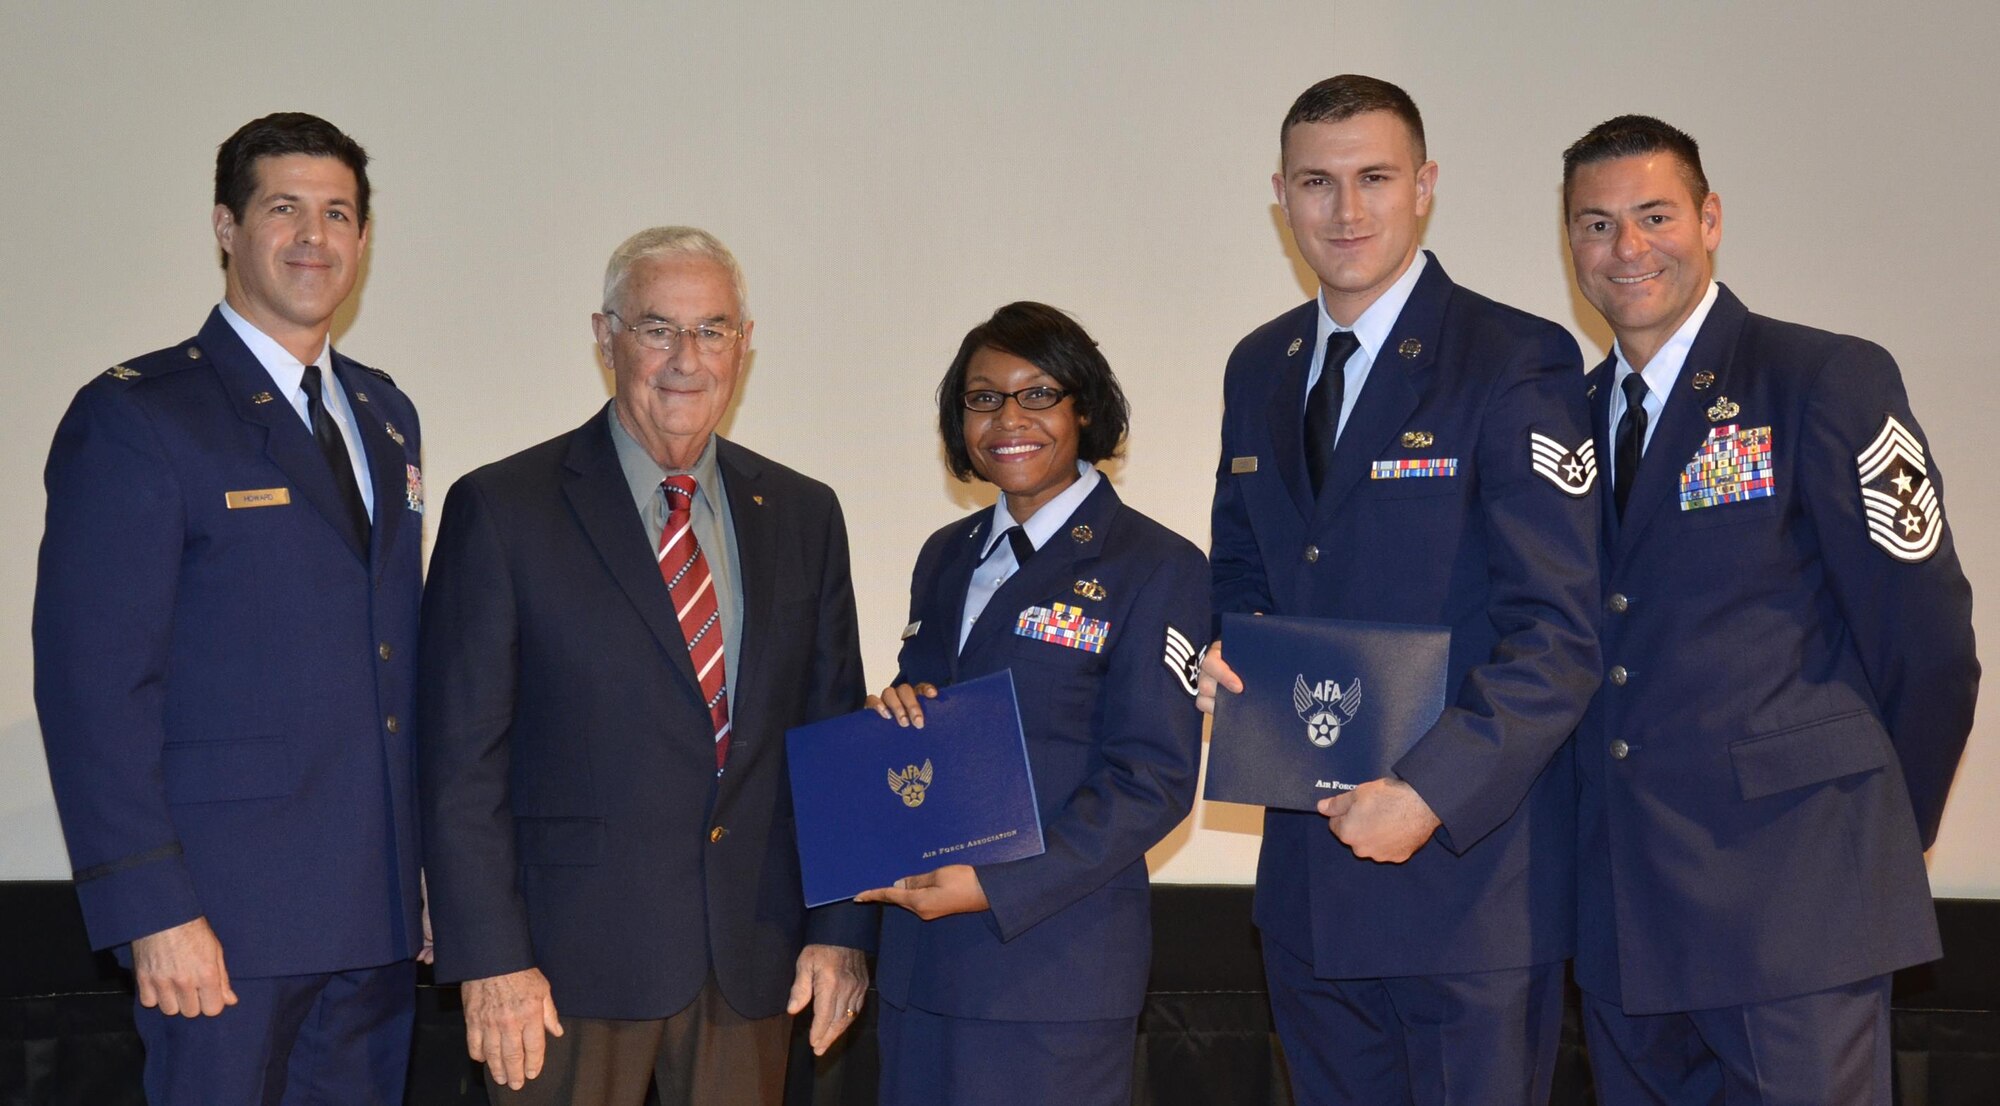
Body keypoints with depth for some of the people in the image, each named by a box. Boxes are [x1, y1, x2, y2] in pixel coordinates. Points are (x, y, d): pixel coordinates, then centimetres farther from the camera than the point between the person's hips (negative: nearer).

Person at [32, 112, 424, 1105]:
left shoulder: (385, 414, 15)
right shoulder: (134, 416, -6)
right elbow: (91, 681, -12)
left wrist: (425, 864, 12)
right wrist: (149, 911, -17)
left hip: (374, 910, 6)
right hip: (223, 913, -6)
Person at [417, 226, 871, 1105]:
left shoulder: (803, 514, 10)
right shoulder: (501, 511, -3)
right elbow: (460, 761, -6)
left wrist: (841, 930, 5)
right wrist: (490, 961, -11)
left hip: (754, 962, 4)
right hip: (572, 959, -3)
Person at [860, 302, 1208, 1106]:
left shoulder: (1156, 567, -5)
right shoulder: (946, 557, 14)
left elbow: (1155, 779, -11)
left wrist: (995, 888, -17)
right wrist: (893, 716, -5)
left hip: (1055, 965, -5)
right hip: (921, 952, 6)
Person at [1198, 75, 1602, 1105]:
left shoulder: (1518, 362, -10)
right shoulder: (1258, 368, 11)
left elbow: (1558, 634, -15)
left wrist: (1431, 793, -23)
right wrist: (1224, 652, 0)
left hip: (1468, 866, -6)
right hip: (1308, 872, 6)